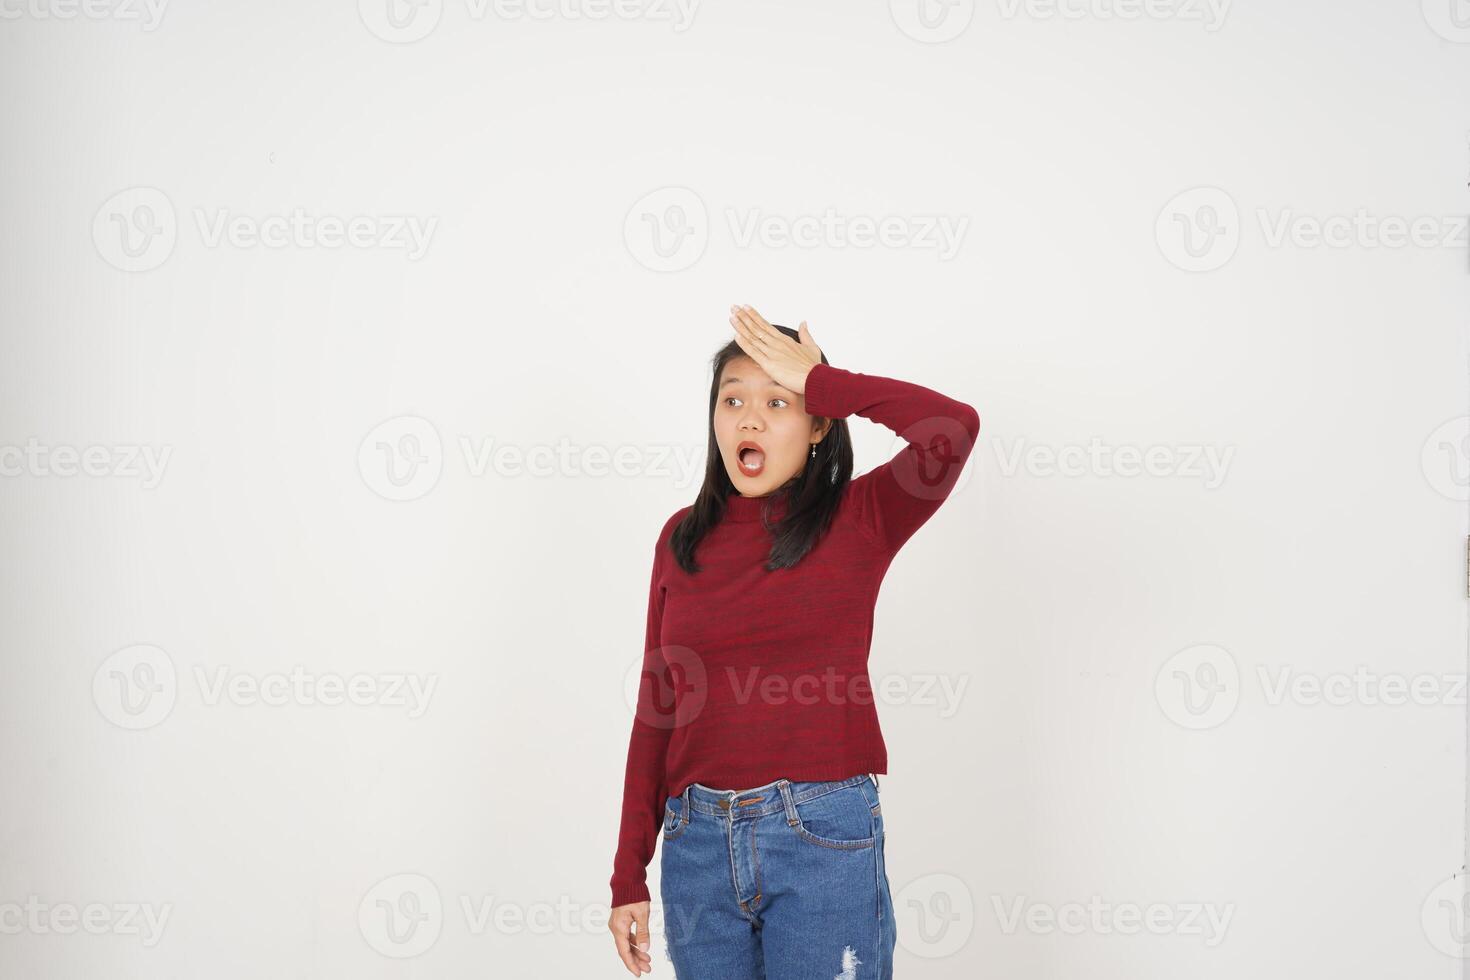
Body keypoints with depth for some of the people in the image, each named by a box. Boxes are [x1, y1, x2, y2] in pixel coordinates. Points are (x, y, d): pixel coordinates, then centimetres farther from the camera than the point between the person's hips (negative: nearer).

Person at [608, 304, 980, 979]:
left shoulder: (858, 520, -2)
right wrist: (628, 874, 8)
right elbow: (657, 707, 10)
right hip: (699, 843, 3)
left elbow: (953, 429, -21)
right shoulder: (684, 538, 8)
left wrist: (817, 381, -11)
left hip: (823, 841, -3)